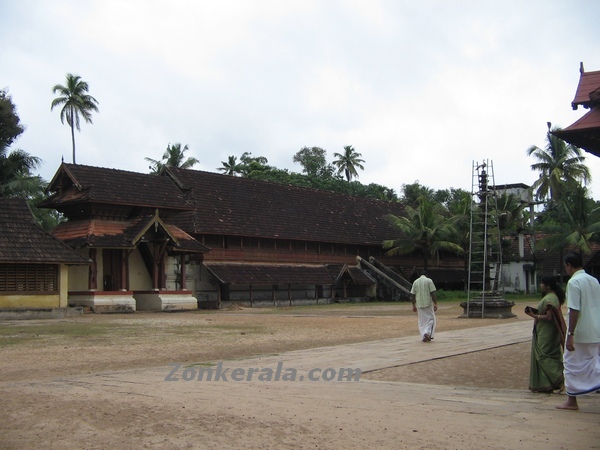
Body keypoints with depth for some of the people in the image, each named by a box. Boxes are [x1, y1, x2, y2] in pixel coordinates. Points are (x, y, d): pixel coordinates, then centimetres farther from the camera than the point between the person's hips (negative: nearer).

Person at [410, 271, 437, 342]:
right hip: (428, 303, -3)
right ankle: (427, 333, -10)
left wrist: (414, 305, 14)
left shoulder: (415, 282, 8)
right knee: (431, 319, 7)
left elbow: (412, 295, 7)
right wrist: (435, 304, -8)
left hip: (419, 304, 3)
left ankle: (424, 336, 6)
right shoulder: (429, 280, -2)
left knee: (422, 321, 11)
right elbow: (432, 293, -10)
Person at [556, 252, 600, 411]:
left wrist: (570, 335, -18)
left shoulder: (574, 282, -15)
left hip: (580, 332, -7)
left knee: (572, 365, 6)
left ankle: (572, 401, 15)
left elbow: (574, 310, -21)